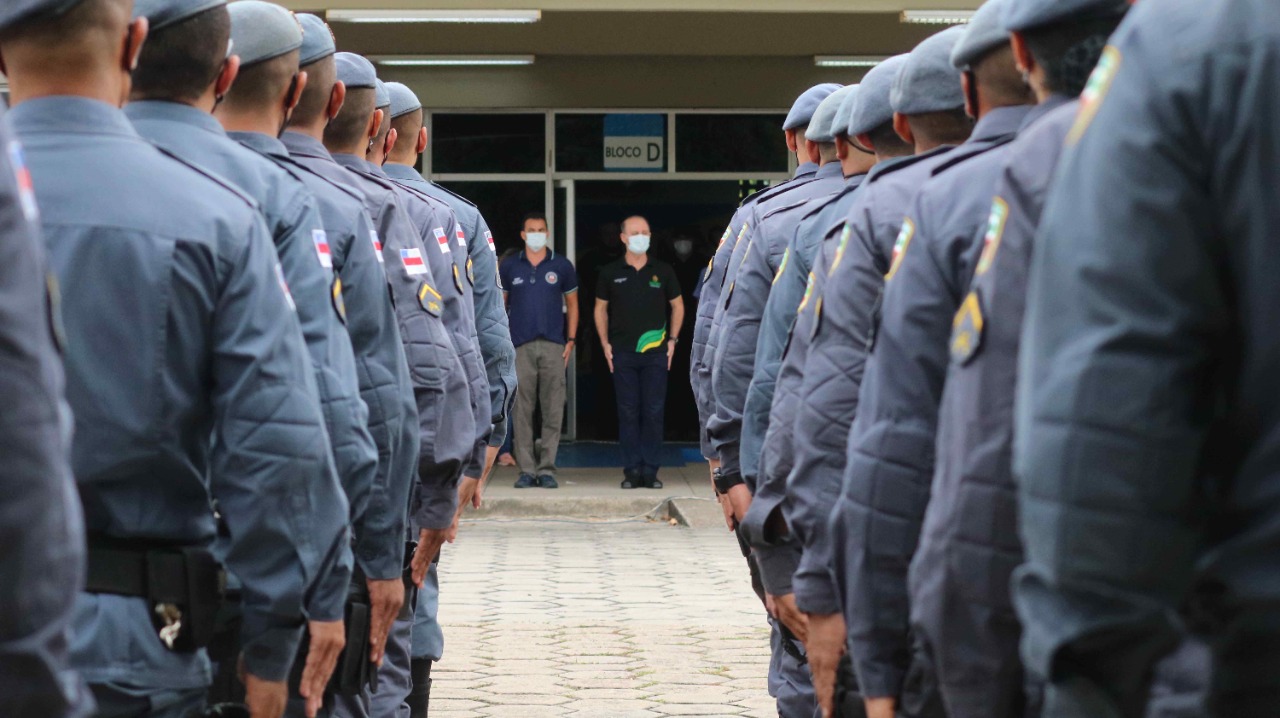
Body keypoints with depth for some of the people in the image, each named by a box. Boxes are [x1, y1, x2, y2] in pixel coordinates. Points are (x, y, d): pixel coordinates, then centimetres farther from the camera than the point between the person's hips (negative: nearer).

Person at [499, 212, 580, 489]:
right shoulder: (509, 267, 9)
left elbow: (572, 304, 13)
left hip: (553, 345, 0)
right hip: (520, 346, 0)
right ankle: (526, 469, 3)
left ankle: (547, 469, 2)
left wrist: (571, 340, 3)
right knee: (522, 410, -1)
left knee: (553, 410, -2)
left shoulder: (562, 266, 8)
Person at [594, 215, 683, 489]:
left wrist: (672, 340, 6)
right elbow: (600, 308, 14)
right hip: (622, 353, 0)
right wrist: (605, 343, 5)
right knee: (628, 412, 1)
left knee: (654, 412, -1)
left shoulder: (662, 271, 6)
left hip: (655, 353, 0)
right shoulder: (611, 272, 6)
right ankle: (632, 471, 5)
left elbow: (677, 305, 15)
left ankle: (651, 471, 4)